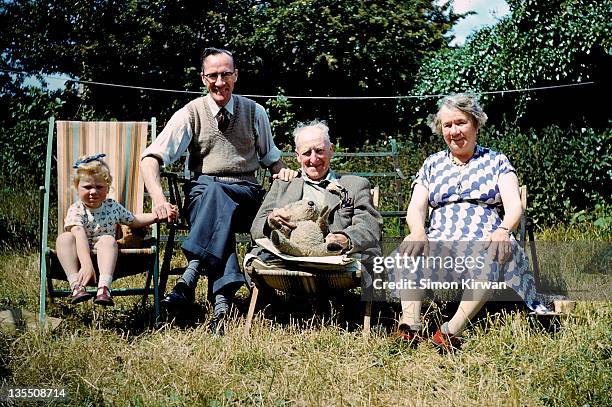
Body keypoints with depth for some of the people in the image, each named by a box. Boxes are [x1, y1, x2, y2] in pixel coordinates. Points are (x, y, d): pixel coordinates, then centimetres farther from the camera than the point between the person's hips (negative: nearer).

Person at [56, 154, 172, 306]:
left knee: (108, 239, -28)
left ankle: (104, 287, -43)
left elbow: (134, 220, 24)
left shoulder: (113, 206, 8)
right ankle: (76, 285, -41)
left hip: (104, 258, 2)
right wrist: (86, 265, -39)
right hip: (79, 258, -2)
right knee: (64, 238, -28)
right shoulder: (76, 210, -8)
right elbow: (80, 237, -24)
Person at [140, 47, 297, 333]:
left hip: (247, 194, 1)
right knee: (213, 194, -40)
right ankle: (222, 298, -50)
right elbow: (151, 157, -6)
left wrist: (282, 171, -4)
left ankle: (190, 277, -48)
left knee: (216, 192, -37)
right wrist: (158, 197, -25)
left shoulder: (254, 112, 12)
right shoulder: (191, 113, 4)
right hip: (204, 189, -1)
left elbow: (272, 158, 22)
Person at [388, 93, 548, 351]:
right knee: (409, 249, -30)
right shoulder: (432, 164, 21)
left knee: (491, 258, -38)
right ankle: (410, 326, -43)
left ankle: (452, 331, -47)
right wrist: (418, 231, -18)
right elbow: (415, 208, 8)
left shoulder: (496, 162, 15)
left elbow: (514, 205, 0)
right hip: (439, 243, 2)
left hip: (485, 242, -2)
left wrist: (503, 231, -25)